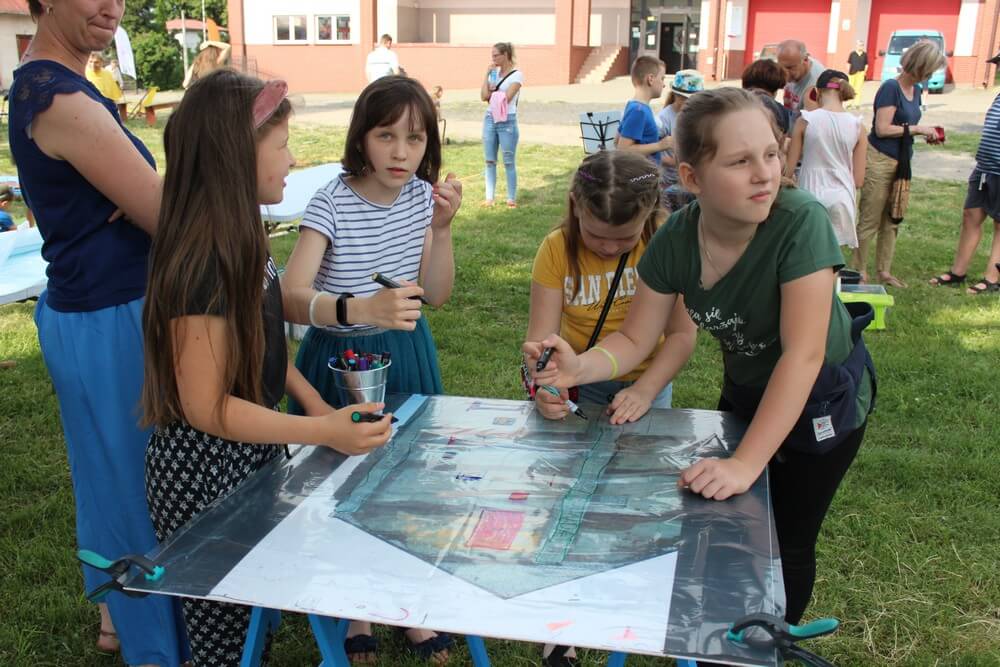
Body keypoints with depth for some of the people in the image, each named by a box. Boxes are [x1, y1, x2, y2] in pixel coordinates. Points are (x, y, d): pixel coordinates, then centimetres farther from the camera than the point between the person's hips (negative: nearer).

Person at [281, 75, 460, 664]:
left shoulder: (423, 196, -5)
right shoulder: (332, 204, -20)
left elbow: (436, 296, -2)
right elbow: (289, 300, -32)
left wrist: (441, 227, -17)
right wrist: (361, 309, -50)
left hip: (405, 357, 4)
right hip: (340, 361, -4)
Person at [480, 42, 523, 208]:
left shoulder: (517, 75, -6)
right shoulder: (494, 73, 10)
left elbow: (506, 98, -16)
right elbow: (484, 96, 0)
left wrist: (493, 91, 1)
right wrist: (487, 74, -2)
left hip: (507, 121, -6)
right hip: (490, 119, 6)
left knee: (509, 162, 0)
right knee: (490, 161, 8)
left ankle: (511, 198, 7)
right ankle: (489, 198, 13)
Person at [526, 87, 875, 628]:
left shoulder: (799, 223, -34)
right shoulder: (676, 239, -21)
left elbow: (803, 353, -36)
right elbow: (636, 339, -14)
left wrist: (745, 463, -40)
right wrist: (581, 367, -36)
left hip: (822, 398, -4)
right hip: (745, 389, 4)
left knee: (786, 542, 9)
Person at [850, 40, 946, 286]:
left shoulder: (916, 90, 12)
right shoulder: (891, 88, -13)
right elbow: (883, 128, -19)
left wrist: (927, 134, 6)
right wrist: (917, 129, -14)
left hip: (900, 162, 8)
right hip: (880, 161, -8)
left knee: (891, 220, 12)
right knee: (869, 221, -2)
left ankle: (884, 271, 20)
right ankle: (858, 272, 6)